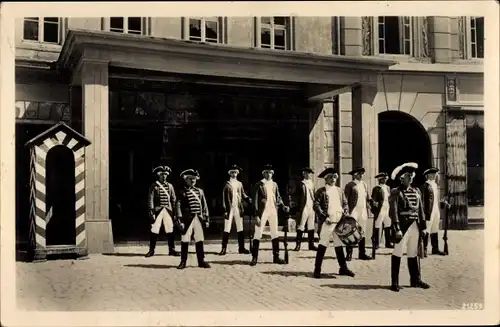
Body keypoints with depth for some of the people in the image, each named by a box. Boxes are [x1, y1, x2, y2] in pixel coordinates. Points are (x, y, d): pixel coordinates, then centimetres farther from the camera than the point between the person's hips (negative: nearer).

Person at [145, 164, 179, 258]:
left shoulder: (169, 186, 11)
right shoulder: (154, 186, 1)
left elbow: (173, 199, 12)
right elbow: (150, 199, -6)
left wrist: (175, 211, 6)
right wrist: (151, 211, -15)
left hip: (168, 210, 3)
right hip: (158, 210, -3)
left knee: (170, 230, 5)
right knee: (154, 230, -3)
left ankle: (171, 250, 13)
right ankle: (151, 250, 6)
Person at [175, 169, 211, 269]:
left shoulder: (200, 191, 13)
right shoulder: (182, 192, 1)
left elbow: (204, 206, 13)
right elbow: (178, 206, -4)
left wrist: (207, 219, 9)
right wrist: (180, 220, -13)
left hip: (199, 219, 3)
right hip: (188, 219, -3)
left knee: (199, 241, 7)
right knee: (185, 241, -1)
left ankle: (201, 261, 14)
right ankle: (183, 262, 8)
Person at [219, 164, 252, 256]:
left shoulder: (240, 184, 12)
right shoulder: (227, 184, -1)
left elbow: (243, 195, 10)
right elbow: (224, 198, -4)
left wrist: (249, 199, -11)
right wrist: (225, 210, -10)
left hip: (238, 209, 4)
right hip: (230, 209, -4)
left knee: (240, 229, 7)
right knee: (227, 229, -3)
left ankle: (241, 248, 13)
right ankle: (224, 249, 1)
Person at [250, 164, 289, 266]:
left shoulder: (274, 184, 11)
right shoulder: (259, 185, -4)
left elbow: (278, 198, 15)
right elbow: (255, 200, -7)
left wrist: (283, 206, -5)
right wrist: (257, 215, -13)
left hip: (273, 211, 5)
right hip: (263, 211, -5)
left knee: (275, 234, 9)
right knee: (258, 234, -3)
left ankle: (276, 257, 16)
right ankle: (254, 257, 2)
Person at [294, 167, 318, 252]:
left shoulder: (311, 183, 14)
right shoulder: (301, 184, -4)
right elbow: (298, 197, -6)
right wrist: (298, 210, -10)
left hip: (311, 208, 6)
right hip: (304, 208, -6)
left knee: (311, 227, 10)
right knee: (301, 227, -4)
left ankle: (311, 244, 16)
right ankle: (298, 245, 0)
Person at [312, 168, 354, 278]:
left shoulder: (339, 190, 15)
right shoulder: (321, 191, -2)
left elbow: (345, 203, 20)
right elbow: (316, 206, -9)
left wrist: (345, 213, 2)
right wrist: (324, 217, -17)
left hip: (339, 222, 5)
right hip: (327, 222, -5)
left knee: (339, 245, 14)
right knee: (323, 245, -5)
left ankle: (343, 268, 22)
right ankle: (317, 269, 1)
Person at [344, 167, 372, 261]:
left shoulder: (364, 185, 16)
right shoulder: (350, 185, -3)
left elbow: (367, 197, 18)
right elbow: (345, 200, -6)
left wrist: (371, 201, -3)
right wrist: (347, 212, -12)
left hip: (363, 212, 6)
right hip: (353, 212, -6)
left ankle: (362, 253, 16)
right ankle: (349, 254, 2)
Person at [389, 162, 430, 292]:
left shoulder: (416, 191, 14)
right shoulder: (396, 192, -4)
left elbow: (420, 210, 14)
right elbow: (393, 211, -10)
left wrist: (423, 227, 9)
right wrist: (397, 229, -16)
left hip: (415, 226, 6)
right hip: (403, 226, -6)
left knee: (413, 254, 14)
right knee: (397, 253, -2)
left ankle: (415, 280, 24)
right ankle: (394, 282, 3)